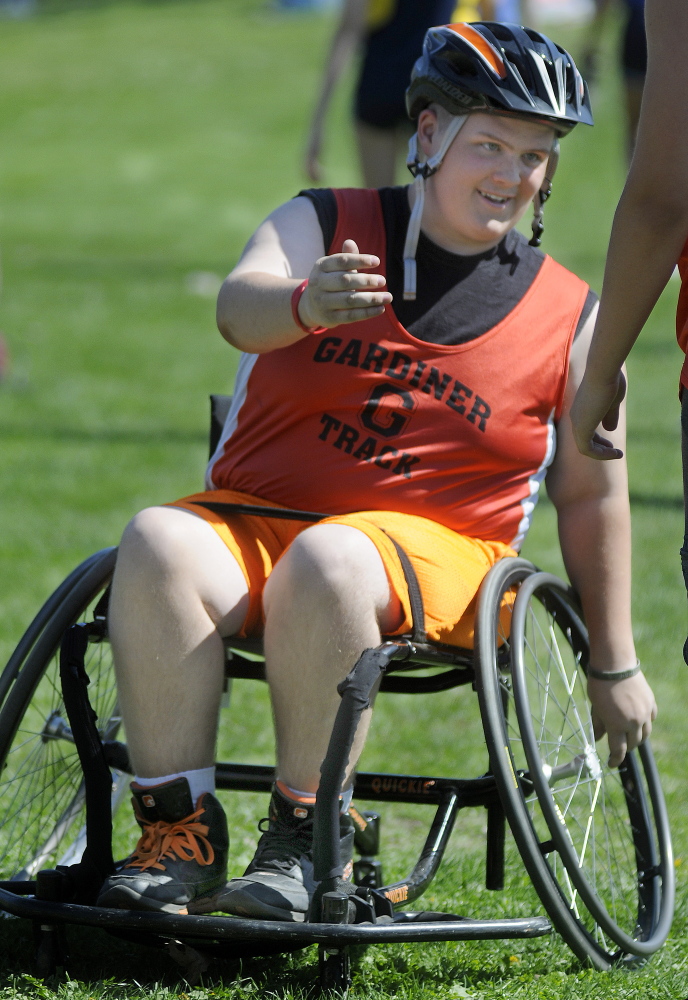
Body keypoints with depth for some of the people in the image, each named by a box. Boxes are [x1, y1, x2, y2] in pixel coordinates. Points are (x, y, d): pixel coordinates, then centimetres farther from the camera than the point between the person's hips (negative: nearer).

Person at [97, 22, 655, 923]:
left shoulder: (568, 317, 8)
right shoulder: (323, 227, 7)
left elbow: (593, 495, 13)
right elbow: (239, 307, -14)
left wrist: (614, 664, 15)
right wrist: (304, 304, -39)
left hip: (431, 546, -1)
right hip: (253, 517, 2)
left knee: (327, 562, -37)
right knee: (159, 544, -31)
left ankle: (309, 833, -25)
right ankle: (178, 832, -27)